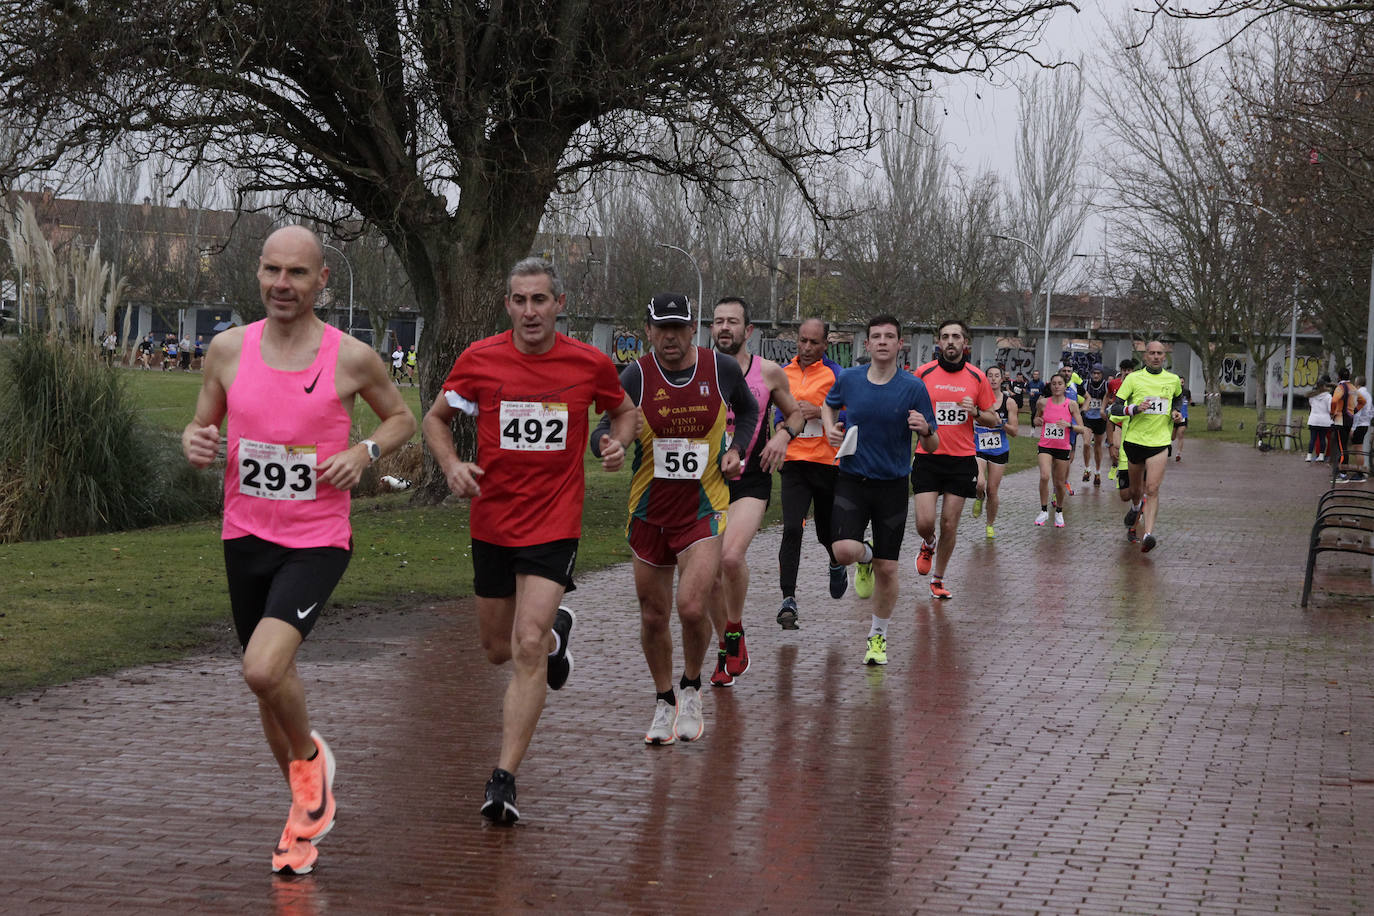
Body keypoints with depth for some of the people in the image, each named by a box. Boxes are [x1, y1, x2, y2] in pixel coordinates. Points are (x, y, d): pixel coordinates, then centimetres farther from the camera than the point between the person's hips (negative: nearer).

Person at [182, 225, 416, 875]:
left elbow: (402, 418, 9)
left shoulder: (352, 357, -8)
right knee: (269, 683, 13)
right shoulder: (229, 349, 0)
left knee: (264, 669, -24)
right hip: (246, 536, 4)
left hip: (317, 541, -4)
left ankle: (310, 756, 7)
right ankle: (308, 809, 34)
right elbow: (202, 424, 13)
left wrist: (364, 452, -10)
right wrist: (194, 443, -11)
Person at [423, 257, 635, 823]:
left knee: (528, 649, -16)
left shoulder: (590, 364, -5)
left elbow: (624, 409, 15)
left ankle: (504, 778, -11)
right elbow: (436, 419, 9)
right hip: (491, 522, 3)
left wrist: (618, 442, -7)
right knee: (497, 649, 16)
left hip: (555, 525, -2)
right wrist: (452, 465, -10)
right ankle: (557, 631, 52)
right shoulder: (479, 359, -5)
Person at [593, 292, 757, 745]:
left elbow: (748, 410, 17)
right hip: (650, 513, 1)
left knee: (692, 606, -17)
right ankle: (664, 703, 29)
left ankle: (691, 689, 10)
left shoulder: (722, 369, -3)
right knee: (653, 616, 8)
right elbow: (603, 434, -11)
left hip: (704, 508, -1)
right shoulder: (635, 376, -7)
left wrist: (737, 449, 1)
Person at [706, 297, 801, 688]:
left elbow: (795, 413, 15)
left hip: (751, 482, -2)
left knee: (732, 556, -24)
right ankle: (725, 649, 22)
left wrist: (784, 435, -6)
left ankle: (735, 629, 1)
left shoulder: (769, 373, -1)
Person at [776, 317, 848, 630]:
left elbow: (849, 417, -8)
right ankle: (788, 600, -13)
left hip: (828, 463, -2)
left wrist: (819, 412, -20)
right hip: (793, 463, 2)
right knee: (791, 530, -13)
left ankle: (837, 565, 47)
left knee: (827, 532, 11)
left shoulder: (835, 374, -5)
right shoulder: (783, 373, 8)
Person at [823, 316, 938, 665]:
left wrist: (926, 430, -26)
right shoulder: (848, 380, -1)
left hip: (892, 485, 0)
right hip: (851, 480, 1)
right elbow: (829, 404, 22)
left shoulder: (913, 388, -7)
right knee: (844, 550, -22)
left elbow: (932, 447, -4)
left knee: (887, 569, 2)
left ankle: (878, 637, 23)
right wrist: (830, 428, 1)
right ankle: (865, 557, 16)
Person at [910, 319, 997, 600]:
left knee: (950, 525, 2)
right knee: (924, 521, -9)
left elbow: (994, 419, 9)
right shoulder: (923, 373, 0)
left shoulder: (977, 377, 2)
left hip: (962, 460, 1)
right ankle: (928, 545, 27)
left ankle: (937, 578, 19)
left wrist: (976, 412, -11)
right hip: (927, 458, -1)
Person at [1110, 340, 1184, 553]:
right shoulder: (1133, 378, -1)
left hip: (1160, 441, 0)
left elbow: (1178, 397, 30)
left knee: (1152, 490, -14)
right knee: (1136, 489, 16)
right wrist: (1135, 408, -21)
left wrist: (1176, 412, 10)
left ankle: (1148, 534, -22)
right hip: (1135, 439, 0)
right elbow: (1115, 407, -4)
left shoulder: (1173, 380, 7)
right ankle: (1136, 507, 51)